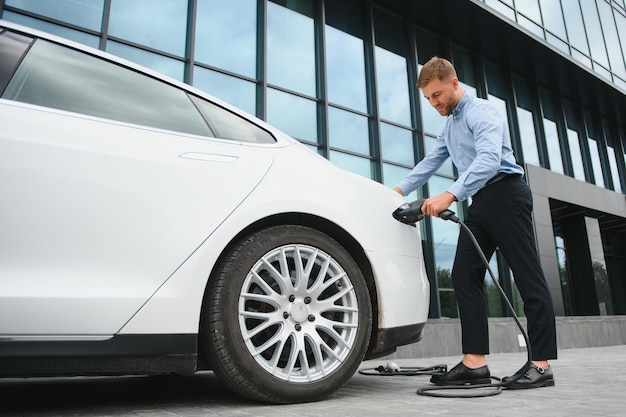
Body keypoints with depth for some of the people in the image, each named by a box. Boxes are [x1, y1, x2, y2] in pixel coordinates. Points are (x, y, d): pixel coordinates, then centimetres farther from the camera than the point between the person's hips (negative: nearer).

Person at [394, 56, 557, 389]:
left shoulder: (481, 112, -8)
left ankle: (541, 365, -1)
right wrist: (400, 190, 19)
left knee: (528, 275, -5)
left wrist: (450, 196, -34)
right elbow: (430, 162, 28)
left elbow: (490, 159, -25)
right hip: (480, 202, 9)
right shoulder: (449, 125, 22)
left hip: (505, 193, -9)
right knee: (464, 275, -2)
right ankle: (474, 362, -2)